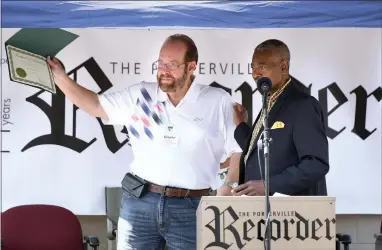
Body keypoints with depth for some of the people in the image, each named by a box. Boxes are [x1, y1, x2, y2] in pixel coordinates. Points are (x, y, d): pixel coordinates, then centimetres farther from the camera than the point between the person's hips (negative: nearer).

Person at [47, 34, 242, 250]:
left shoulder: (218, 101, 0)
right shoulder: (140, 96, 7)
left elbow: (238, 151, 1)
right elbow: (96, 105, 11)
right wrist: (60, 76, 1)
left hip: (190, 207, -2)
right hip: (139, 201, 2)